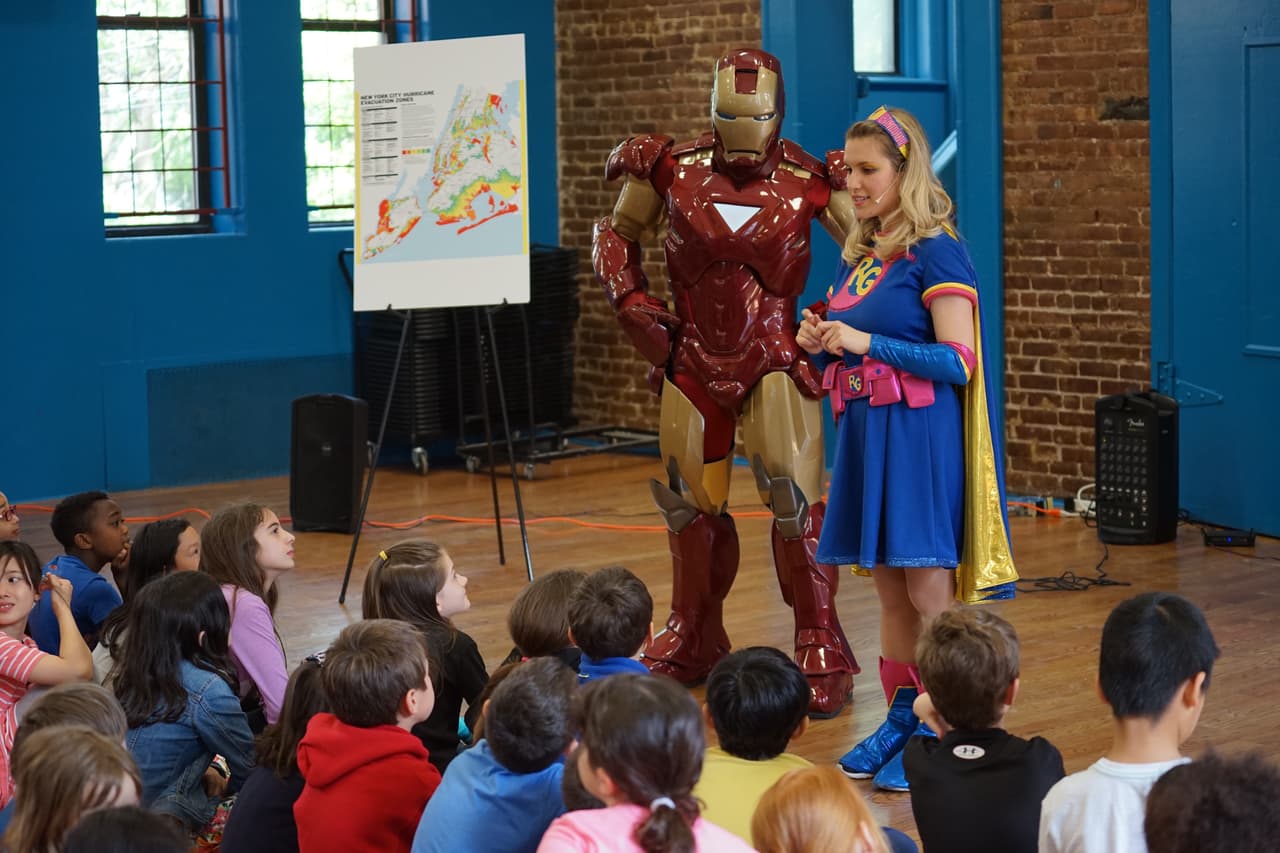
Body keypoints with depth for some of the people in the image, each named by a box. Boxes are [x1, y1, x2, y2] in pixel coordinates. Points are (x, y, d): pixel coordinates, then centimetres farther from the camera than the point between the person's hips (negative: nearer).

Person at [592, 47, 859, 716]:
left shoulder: (808, 183, -10)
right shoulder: (674, 170, -3)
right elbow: (616, 234, 13)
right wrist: (631, 298, 1)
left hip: (774, 358, -3)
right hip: (694, 359, 3)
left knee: (794, 494, -14)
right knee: (689, 500, 11)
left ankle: (821, 653, -2)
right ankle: (693, 640, 31)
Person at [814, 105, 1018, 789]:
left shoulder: (935, 252, -11)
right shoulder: (857, 255, 13)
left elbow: (958, 362, -17)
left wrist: (866, 342, -20)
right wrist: (820, 343, -1)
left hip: (921, 436, -8)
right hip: (865, 431, 8)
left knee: (931, 592, -4)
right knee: (890, 590, 14)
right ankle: (902, 719, 24)